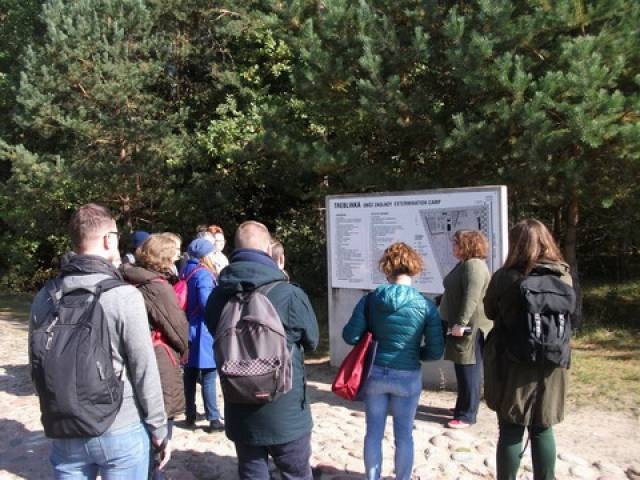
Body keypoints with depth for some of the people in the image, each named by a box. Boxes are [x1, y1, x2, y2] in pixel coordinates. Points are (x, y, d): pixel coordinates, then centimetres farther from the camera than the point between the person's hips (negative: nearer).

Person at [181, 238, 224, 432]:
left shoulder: (186, 272, 11)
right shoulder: (204, 274, -14)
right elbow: (207, 302, -24)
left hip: (188, 329, 8)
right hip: (203, 331, -8)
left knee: (190, 375, 15)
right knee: (208, 377, -3)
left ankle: (190, 415, 24)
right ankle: (214, 419, 0)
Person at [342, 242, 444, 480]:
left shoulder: (370, 299, -7)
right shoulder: (426, 306, -11)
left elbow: (350, 336, -7)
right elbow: (436, 351, -10)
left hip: (375, 373, 2)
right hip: (408, 377, -1)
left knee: (374, 432, 16)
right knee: (404, 435, 15)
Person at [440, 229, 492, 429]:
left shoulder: (474, 265, -16)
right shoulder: (464, 264, 18)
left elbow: (471, 297, -26)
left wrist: (460, 323, -29)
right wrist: (456, 323, 29)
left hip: (470, 327, -10)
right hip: (462, 326, 10)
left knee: (469, 371, -4)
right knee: (462, 369, 18)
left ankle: (467, 416, 2)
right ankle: (463, 406, 30)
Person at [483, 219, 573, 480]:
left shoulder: (505, 277, -13)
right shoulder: (564, 277, -4)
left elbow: (490, 312, 2)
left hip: (512, 366, -3)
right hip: (550, 368, 3)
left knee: (510, 431, 8)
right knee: (543, 430, 15)